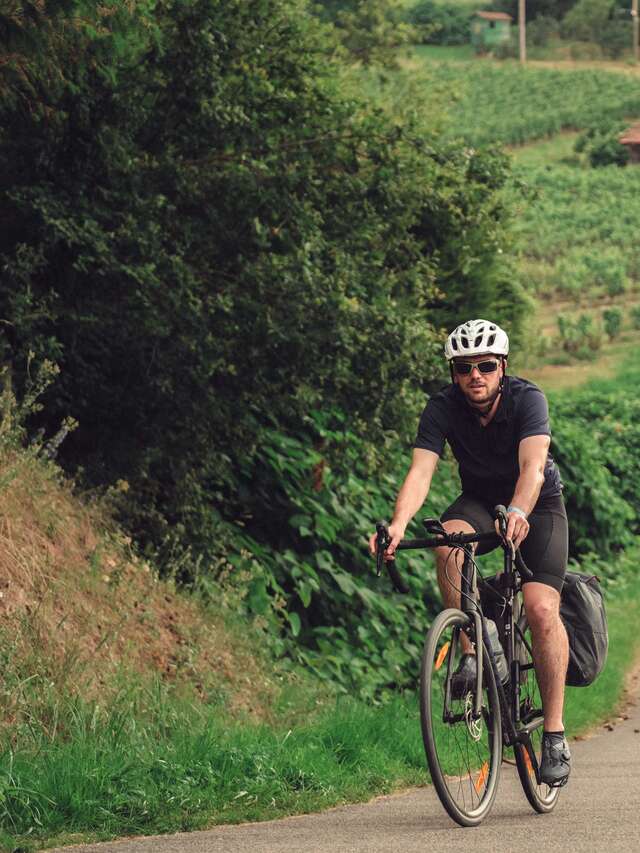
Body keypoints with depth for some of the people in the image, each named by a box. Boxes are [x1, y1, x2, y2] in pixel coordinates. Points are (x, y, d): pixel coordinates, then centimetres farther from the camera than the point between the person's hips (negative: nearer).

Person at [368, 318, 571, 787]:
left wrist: (518, 514, -61)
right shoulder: (443, 408, -20)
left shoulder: (527, 398, -26)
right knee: (448, 540, -33)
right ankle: (471, 654, -21)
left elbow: (532, 467, -40)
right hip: (480, 499, 2)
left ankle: (554, 732, -13)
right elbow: (420, 472, -31)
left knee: (542, 607, -20)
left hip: (537, 503, -2)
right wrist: (399, 524, -50)